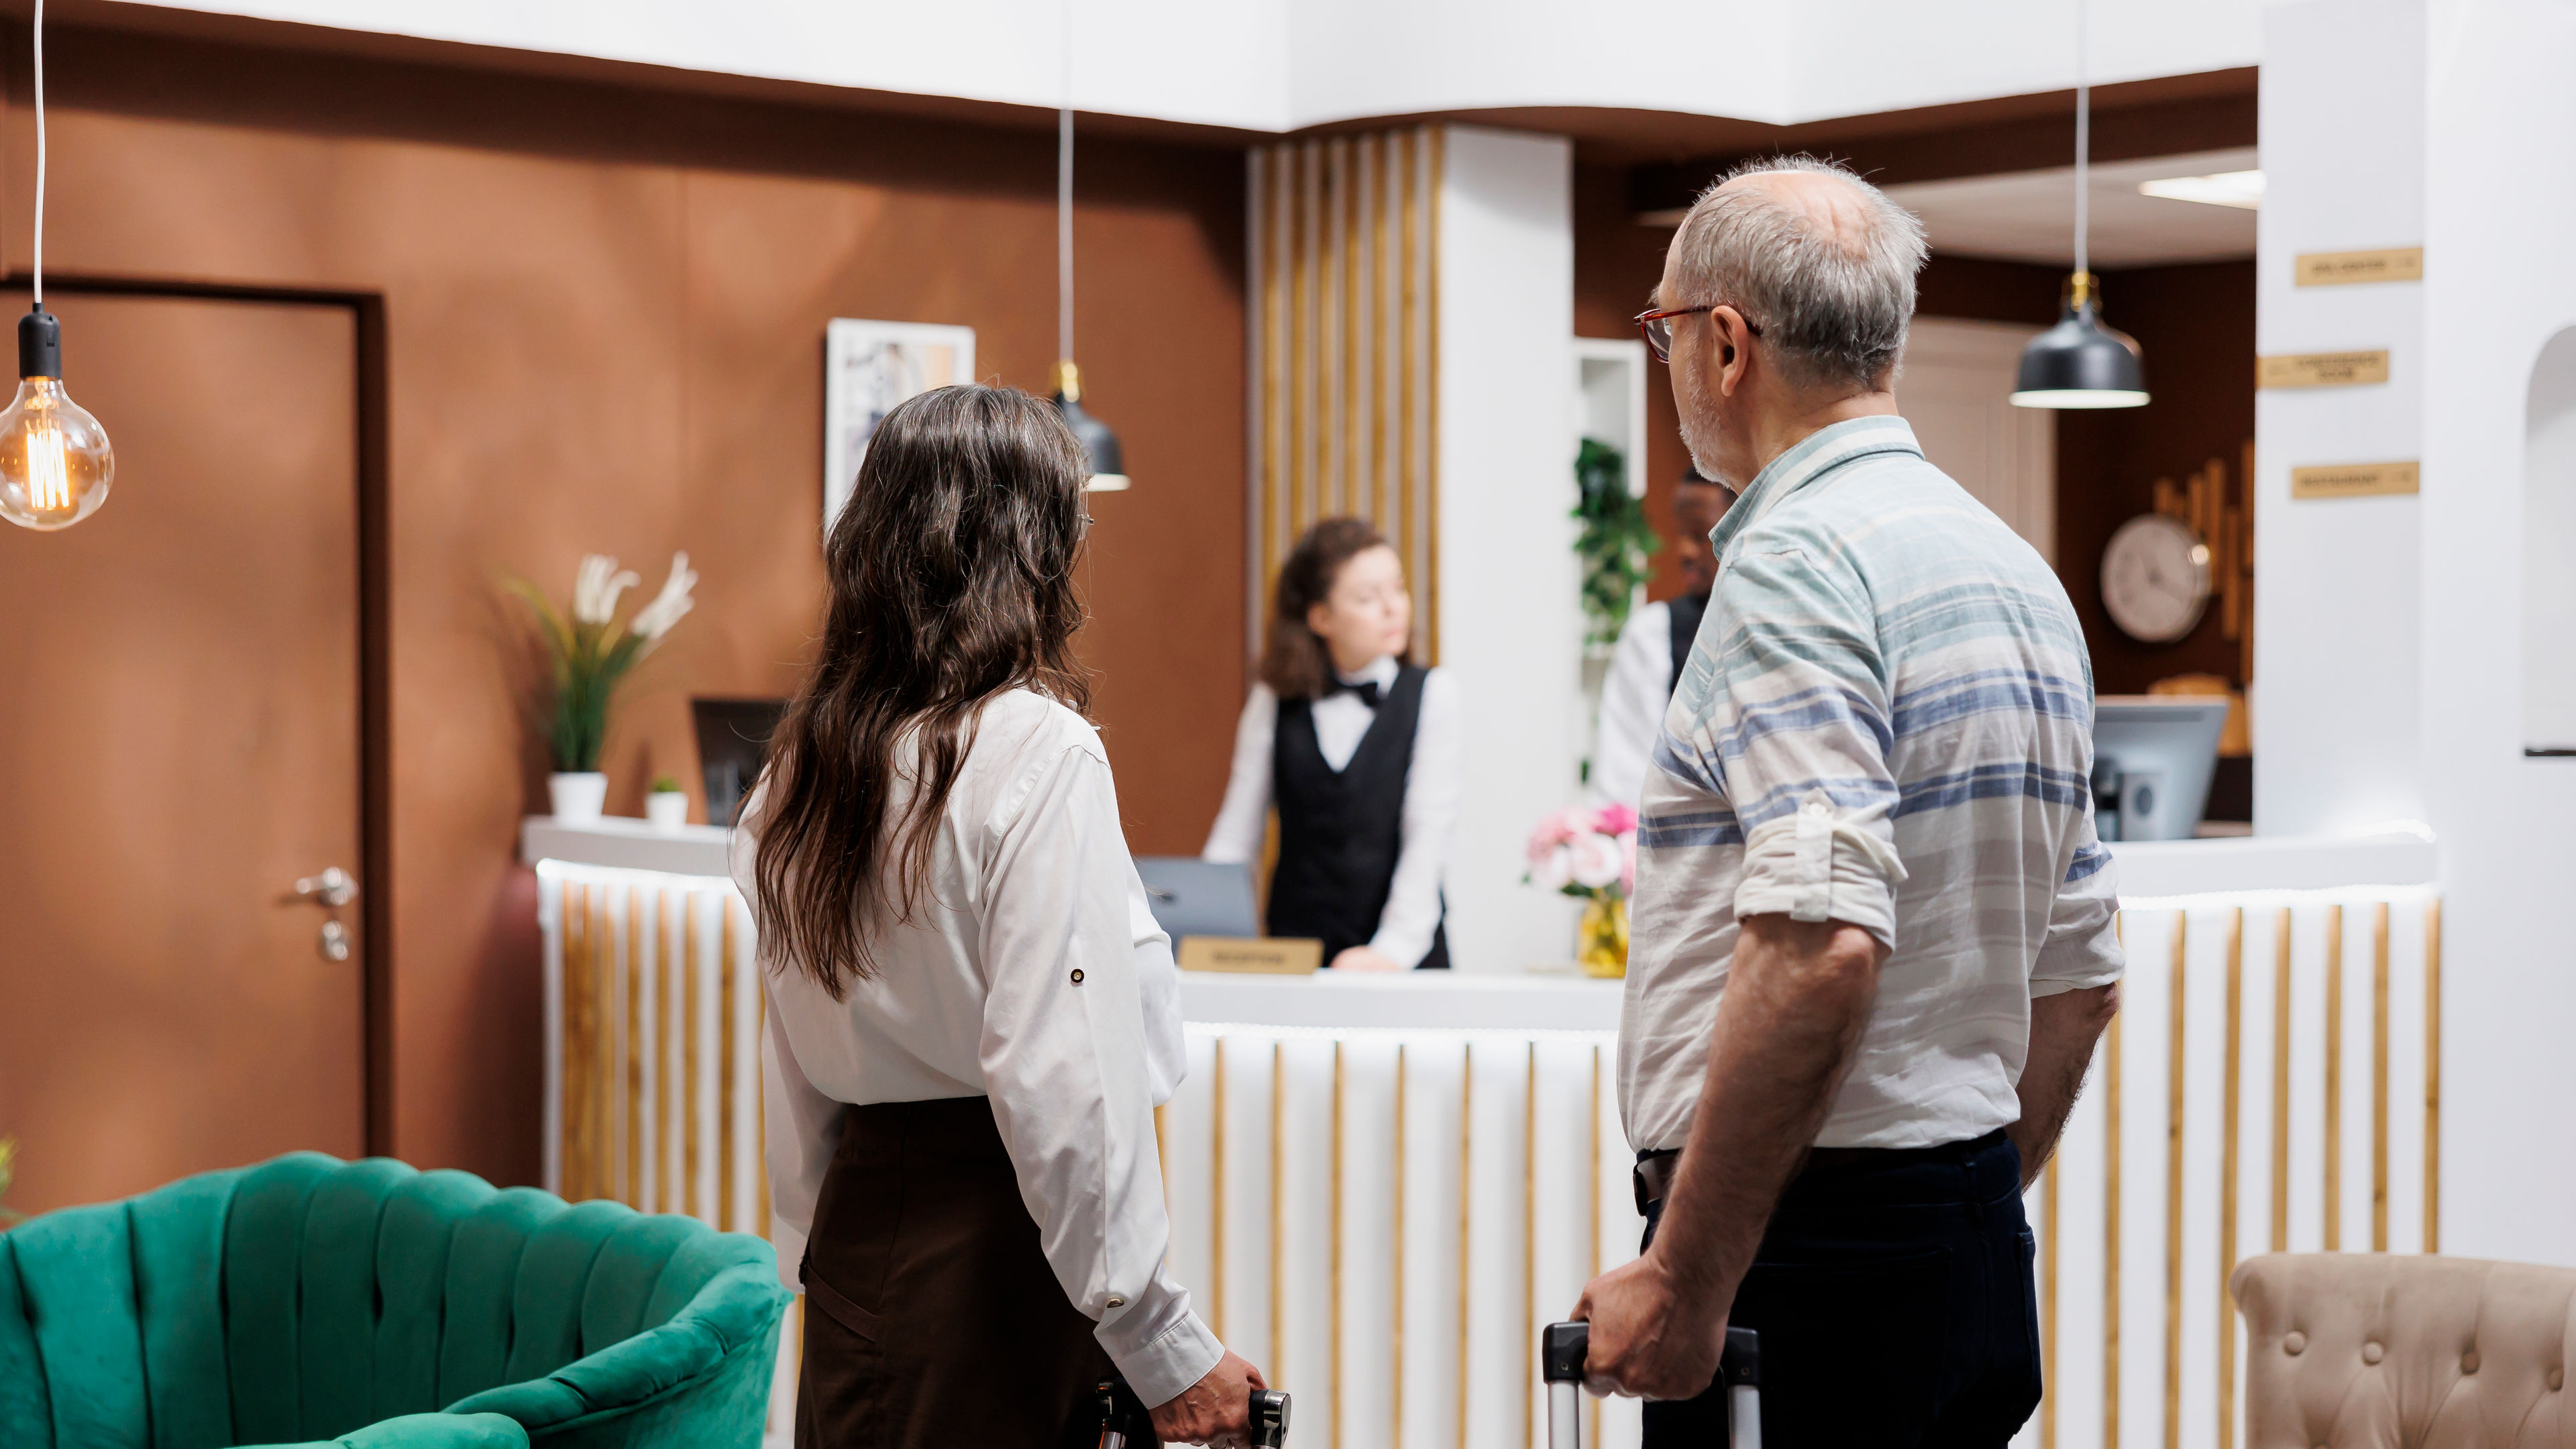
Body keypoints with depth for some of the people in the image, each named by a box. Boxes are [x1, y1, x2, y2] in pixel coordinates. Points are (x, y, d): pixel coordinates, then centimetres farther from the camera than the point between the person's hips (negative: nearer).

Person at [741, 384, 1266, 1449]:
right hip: (995, 1239, -7)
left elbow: (795, 1070, 13)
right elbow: (1062, 1075, -20)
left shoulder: (807, 760, 7)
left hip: (856, 1237, 7)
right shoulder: (1038, 750, -14)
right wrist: (1164, 1347, -16)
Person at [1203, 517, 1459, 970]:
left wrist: (1395, 948, -18)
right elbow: (1234, 837, 8)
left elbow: (1428, 834, -6)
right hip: (1292, 958, 2)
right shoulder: (1275, 703, 9)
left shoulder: (1430, 695, 3)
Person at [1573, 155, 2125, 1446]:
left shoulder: (1795, 562, -13)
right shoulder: (2020, 573, 16)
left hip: (1811, 1245, -9)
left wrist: (1682, 1280, -22)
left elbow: (1818, 947, -26)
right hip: (1978, 1254, 9)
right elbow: (2078, 977, 20)